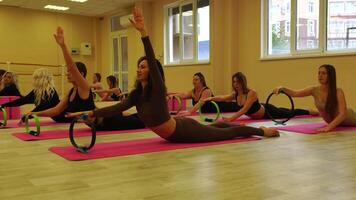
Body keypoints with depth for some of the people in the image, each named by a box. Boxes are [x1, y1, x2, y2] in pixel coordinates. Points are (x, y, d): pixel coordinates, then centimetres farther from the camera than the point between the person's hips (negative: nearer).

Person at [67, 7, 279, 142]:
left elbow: (153, 60, -40)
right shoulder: (136, 94, -5)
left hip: (184, 130, -7)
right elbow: (117, 108, -10)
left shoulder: (158, 89, -26)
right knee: (216, 129, 30)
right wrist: (90, 113, -20)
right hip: (174, 133, 7)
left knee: (223, 134, 11)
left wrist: (143, 31, -49)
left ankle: (262, 130, 31)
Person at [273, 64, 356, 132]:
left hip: (347, 118, -4)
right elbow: (295, 93, -33)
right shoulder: (314, 90, -22)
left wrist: (329, 127, -55)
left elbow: (343, 114, -42)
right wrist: (282, 88, -51)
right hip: (332, 121, 4)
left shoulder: (338, 92, -33)